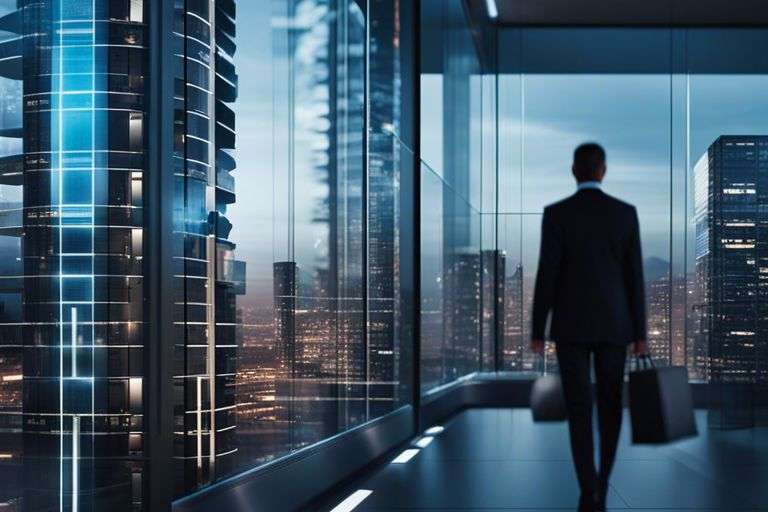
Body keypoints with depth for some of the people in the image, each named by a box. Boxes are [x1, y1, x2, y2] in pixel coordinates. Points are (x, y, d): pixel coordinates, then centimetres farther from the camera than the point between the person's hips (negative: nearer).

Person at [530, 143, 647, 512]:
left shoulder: (556, 214, -6)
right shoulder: (626, 213, -1)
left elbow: (546, 276, -8)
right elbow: (634, 277, -1)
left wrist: (537, 332, 0)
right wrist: (640, 334, 4)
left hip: (570, 325, -2)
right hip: (613, 325, 2)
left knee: (579, 410, -1)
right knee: (609, 404, 17)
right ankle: (600, 482, 27)